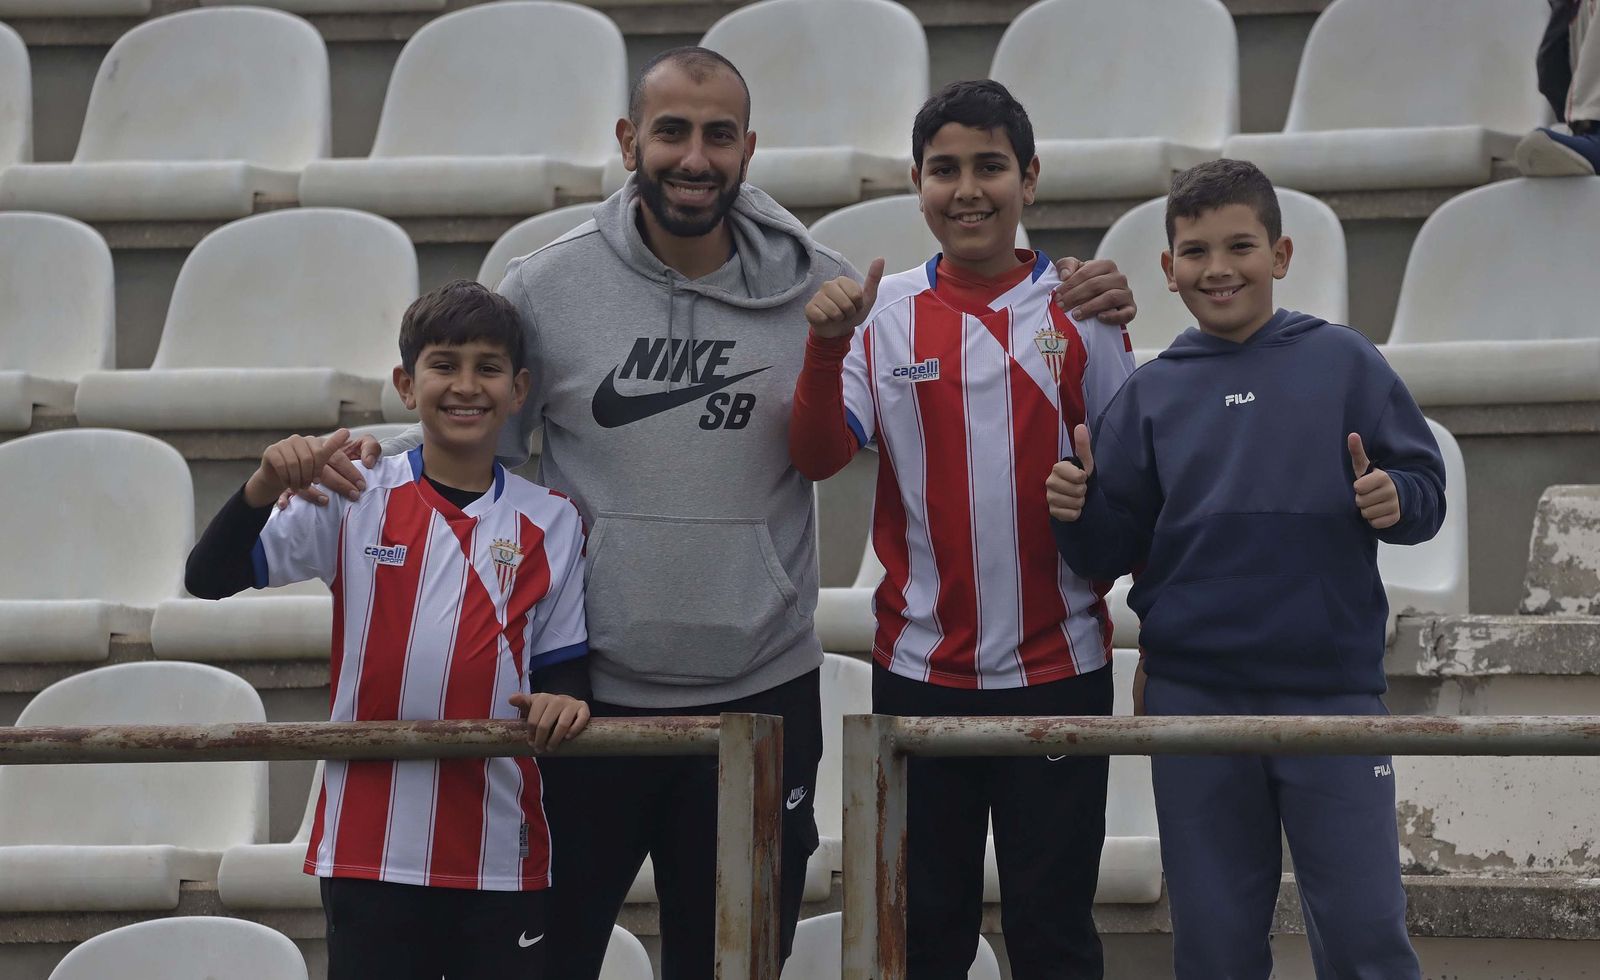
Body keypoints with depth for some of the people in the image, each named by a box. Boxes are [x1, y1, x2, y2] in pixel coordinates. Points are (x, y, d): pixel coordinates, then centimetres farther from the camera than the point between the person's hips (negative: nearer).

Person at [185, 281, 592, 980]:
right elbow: (210, 579, -4)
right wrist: (264, 487, -20)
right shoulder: (358, 501, 1)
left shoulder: (550, 523, 6)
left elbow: (563, 665, 11)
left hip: (502, 849, 1)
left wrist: (564, 700, -12)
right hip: (371, 842, -1)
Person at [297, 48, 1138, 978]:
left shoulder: (820, 289, -2)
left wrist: (1081, 318, -6)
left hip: (763, 694, 1)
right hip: (585, 697, -1)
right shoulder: (546, 289, -4)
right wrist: (366, 466, -13)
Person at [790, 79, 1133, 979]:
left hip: (1057, 668, -1)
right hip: (920, 669, 1)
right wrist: (827, 344, -21)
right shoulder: (885, 313, 3)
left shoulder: (1082, 310, 0)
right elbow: (817, 457, -6)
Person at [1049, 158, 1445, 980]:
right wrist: (1077, 510, -13)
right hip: (1192, 694, 2)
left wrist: (1394, 500, -19)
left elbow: (1425, 487, 2)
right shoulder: (1150, 394, 8)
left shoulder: (1343, 363, 2)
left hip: (1331, 688, -2)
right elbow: (1111, 552, 7)